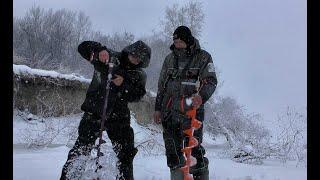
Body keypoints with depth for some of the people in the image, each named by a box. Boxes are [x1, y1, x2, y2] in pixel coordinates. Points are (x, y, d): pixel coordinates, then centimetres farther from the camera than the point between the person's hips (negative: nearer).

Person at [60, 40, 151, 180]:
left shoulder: (139, 75, 4)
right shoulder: (110, 58, -4)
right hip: (94, 112, -3)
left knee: (126, 152, 7)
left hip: (118, 117, 3)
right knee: (82, 148, -2)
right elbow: (83, 47, -10)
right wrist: (99, 51, -29)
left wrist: (123, 85, -26)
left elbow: (137, 96, -10)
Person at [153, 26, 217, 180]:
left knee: (194, 149, -8)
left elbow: (211, 81, -8)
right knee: (172, 150, 6)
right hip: (169, 112, 4)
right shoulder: (170, 58, 14)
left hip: (192, 111, -4)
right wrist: (158, 108, 17)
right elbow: (161, 85, 20)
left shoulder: (203, 57, 1)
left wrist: (201, 96, -28)